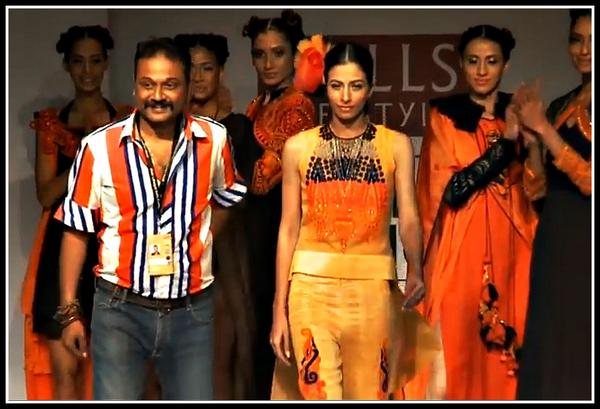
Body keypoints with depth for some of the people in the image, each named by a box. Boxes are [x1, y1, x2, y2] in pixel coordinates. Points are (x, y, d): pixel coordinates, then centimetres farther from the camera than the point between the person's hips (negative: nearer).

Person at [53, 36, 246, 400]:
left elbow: (228, 198, 17)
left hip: (191, 311, 2)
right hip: (120, 309, -1)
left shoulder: (214, 139, -2)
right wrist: (69, 311, 2)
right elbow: (77, 231, 1)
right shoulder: (99, 147, -7)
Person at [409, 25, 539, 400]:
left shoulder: (516, 115, 10)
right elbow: (451, 189, -11)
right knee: (453, 349, -6)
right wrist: (506, 141, -15)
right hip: (460, 250, -3)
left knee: (503, 348, 4)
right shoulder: (445, 116, 1)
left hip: (509, 248, 3)